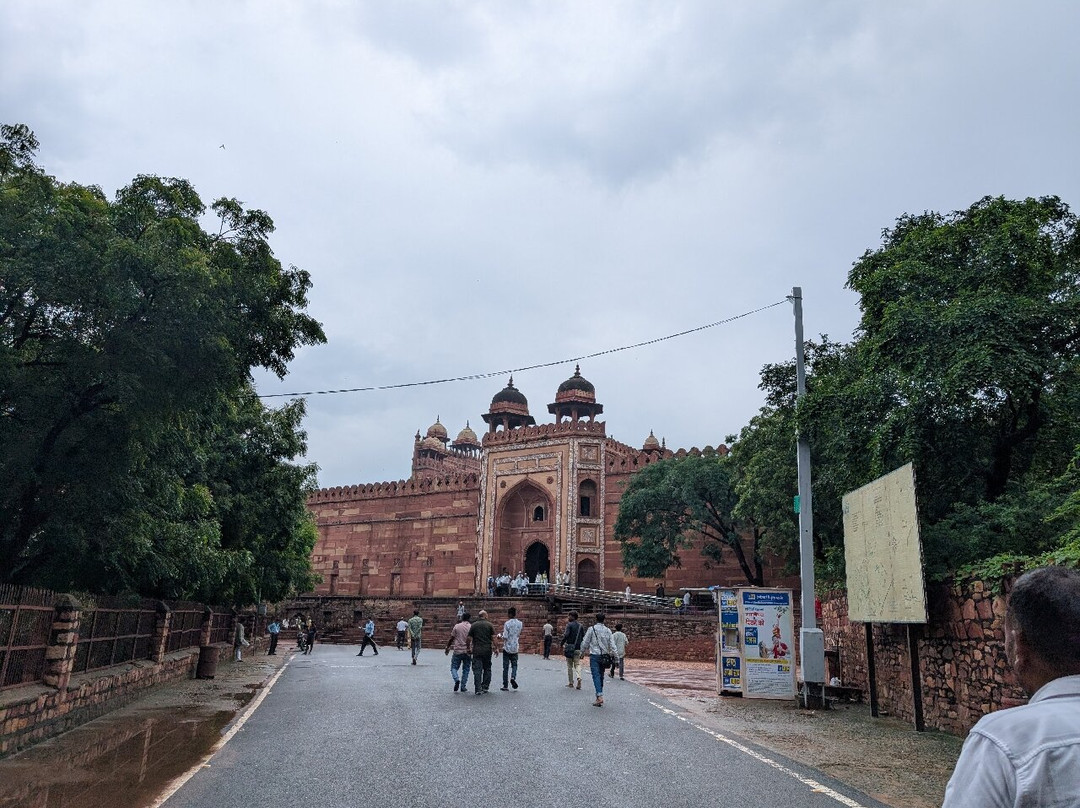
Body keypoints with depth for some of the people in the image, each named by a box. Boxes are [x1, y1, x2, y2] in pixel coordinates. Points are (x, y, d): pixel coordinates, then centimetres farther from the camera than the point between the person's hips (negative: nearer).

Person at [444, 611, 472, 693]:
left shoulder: (457, 626, -1)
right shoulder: (471, 627, 0)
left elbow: (451, 638, 2)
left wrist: (447, 647, 14)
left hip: (457, 651, -1)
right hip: (467, 652, 1)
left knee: (454, 668, 9)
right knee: (466, 669, 11)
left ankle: (457, 680, -17)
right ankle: (463, 687, 10)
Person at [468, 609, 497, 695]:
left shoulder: (473, 625, 2)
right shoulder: (490, 625, 0)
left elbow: (470, 638, 0)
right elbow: (493, 637, -4)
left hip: (477, 650, 0)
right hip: (487, 650, 0)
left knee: (477, 670, 0)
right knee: (487, 669, 15)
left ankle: (478, 689, -7)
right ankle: (485, 687, 16)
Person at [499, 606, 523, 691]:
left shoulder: (507, 623, -13)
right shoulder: (520, 623, 0)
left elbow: (505, 638, -15)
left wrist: (500, 639, 4)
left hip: (507, 648, -3)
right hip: (515, 648, 3)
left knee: (506, 667, 6)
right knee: (514, 665, 15)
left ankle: (505, 685, 8)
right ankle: (513, 677, -12)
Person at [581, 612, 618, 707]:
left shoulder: (591, 629, -5)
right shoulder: (608, 630, 4)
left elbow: (585, 642, -1)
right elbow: (612, 645, 3)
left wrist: (582, 652, 14)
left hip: (594, 655, -4)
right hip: (604, 656, 4)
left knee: (596, 675, -7)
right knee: (601, 676, 13)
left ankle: (600, 696, -21)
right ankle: (599, 695, 17)